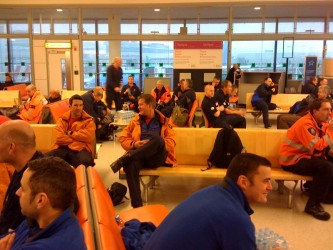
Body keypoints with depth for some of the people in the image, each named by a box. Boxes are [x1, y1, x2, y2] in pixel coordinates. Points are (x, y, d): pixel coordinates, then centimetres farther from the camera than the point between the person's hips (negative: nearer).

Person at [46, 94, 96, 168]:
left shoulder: (88, 120, 13)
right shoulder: (62, 119, 17)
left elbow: (89, 136, -6)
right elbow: (59, 137, 1)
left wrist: (70, 133, 3)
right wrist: (77, 140, -3)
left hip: (81, 149, -2)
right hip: (63, 148, 2)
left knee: (86, 161, -39)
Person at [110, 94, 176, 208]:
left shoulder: (163, 121, 10)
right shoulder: (135, 120, 17)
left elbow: (171, 142, 2)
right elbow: (123, 138, 13)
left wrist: (155, 145, -15)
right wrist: (134, 144, -8)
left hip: (157, 157, -1)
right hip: (139, 156, 2)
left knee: (157, 138, -34)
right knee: (130, 165, -35)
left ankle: (125, 158, -37)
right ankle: (137, 205, -36)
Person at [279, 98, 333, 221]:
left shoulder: (321, 122, 6)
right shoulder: (305, 124, -22)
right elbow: (317, 147, -31)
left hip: (307, 155, 10)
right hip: (292, 160, -10)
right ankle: (313, 205, -18)